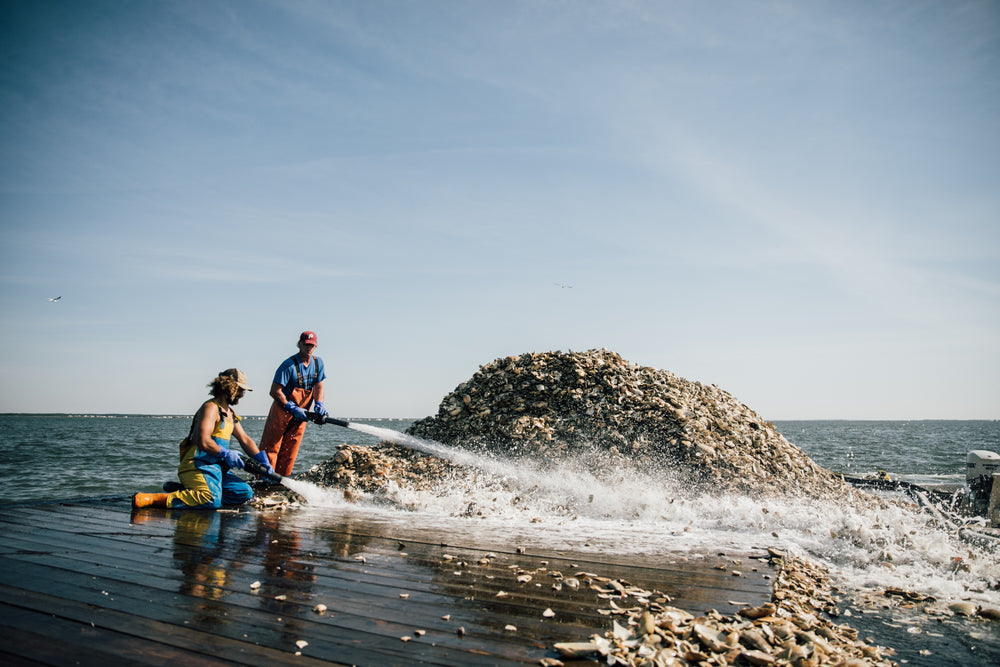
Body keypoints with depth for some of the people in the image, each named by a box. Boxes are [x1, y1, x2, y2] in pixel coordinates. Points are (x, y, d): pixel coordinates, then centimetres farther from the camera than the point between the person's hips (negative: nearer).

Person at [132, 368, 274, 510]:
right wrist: (226, 454, -12)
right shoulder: (210, 407, -10)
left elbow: (245, 440, 24)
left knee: (246, 493, 2)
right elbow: (203, 442, -22)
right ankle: (152, 499, -26)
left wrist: (264, 462, 15)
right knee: (212, 501, -32)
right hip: (197, 466, -10)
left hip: (215, 468, 10)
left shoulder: (229, 413, 22)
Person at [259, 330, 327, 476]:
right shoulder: (289, 364, -17)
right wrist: (293, 409, -21)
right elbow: (275, 391, -18)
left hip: (301, 413, 5)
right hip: (282, 410, -5)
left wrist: (318, 404, -14)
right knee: (271, 447, -5)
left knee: (290, 450, 7)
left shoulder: (318, 363, 3)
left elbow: (318, 385, 5)